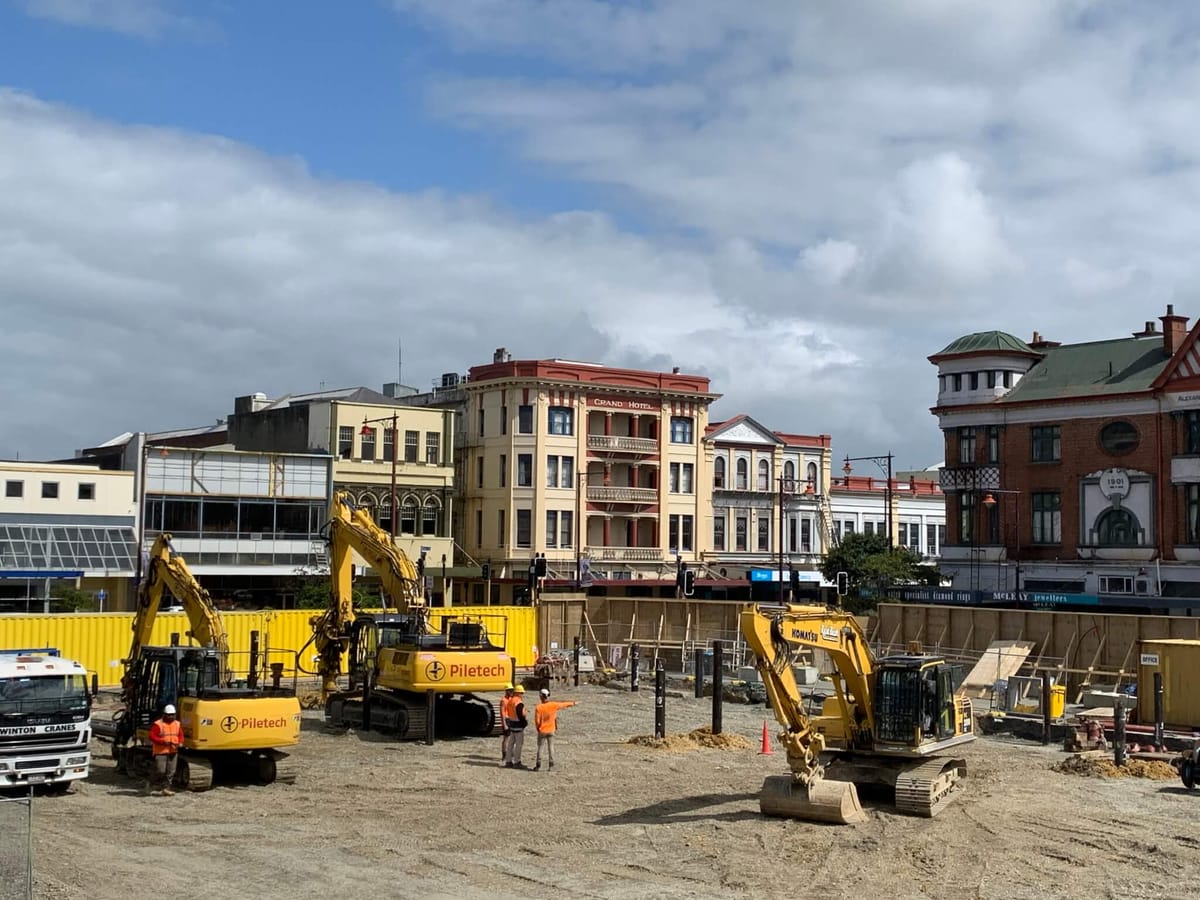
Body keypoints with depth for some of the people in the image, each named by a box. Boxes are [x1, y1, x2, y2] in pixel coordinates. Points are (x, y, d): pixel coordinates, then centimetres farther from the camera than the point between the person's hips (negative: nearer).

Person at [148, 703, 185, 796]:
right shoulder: (158, 724, -8)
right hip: (160, 752, -6)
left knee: (170, 771, 5)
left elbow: (181, 736, 16)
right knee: (160, 771, -9)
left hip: (173, 752, 6)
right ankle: (156, 788, 4)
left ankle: (166, 788, 12)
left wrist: (180, 743, -4)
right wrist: (163, 741, -21)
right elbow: (152, 737, -11)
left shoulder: (177, 724, 10)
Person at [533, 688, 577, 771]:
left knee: (540, 748, 7)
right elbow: (563, 704, 8)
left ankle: (538, 765, 8)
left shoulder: (539, 707, -17)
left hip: (542, 731, -3)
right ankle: (551, 764, 12)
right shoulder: (553, 705, -8)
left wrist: (538, 727, 6)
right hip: (551, 730, 3)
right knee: (551, 747, 12)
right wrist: (572, 703, 26)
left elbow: (537, 721, -14)